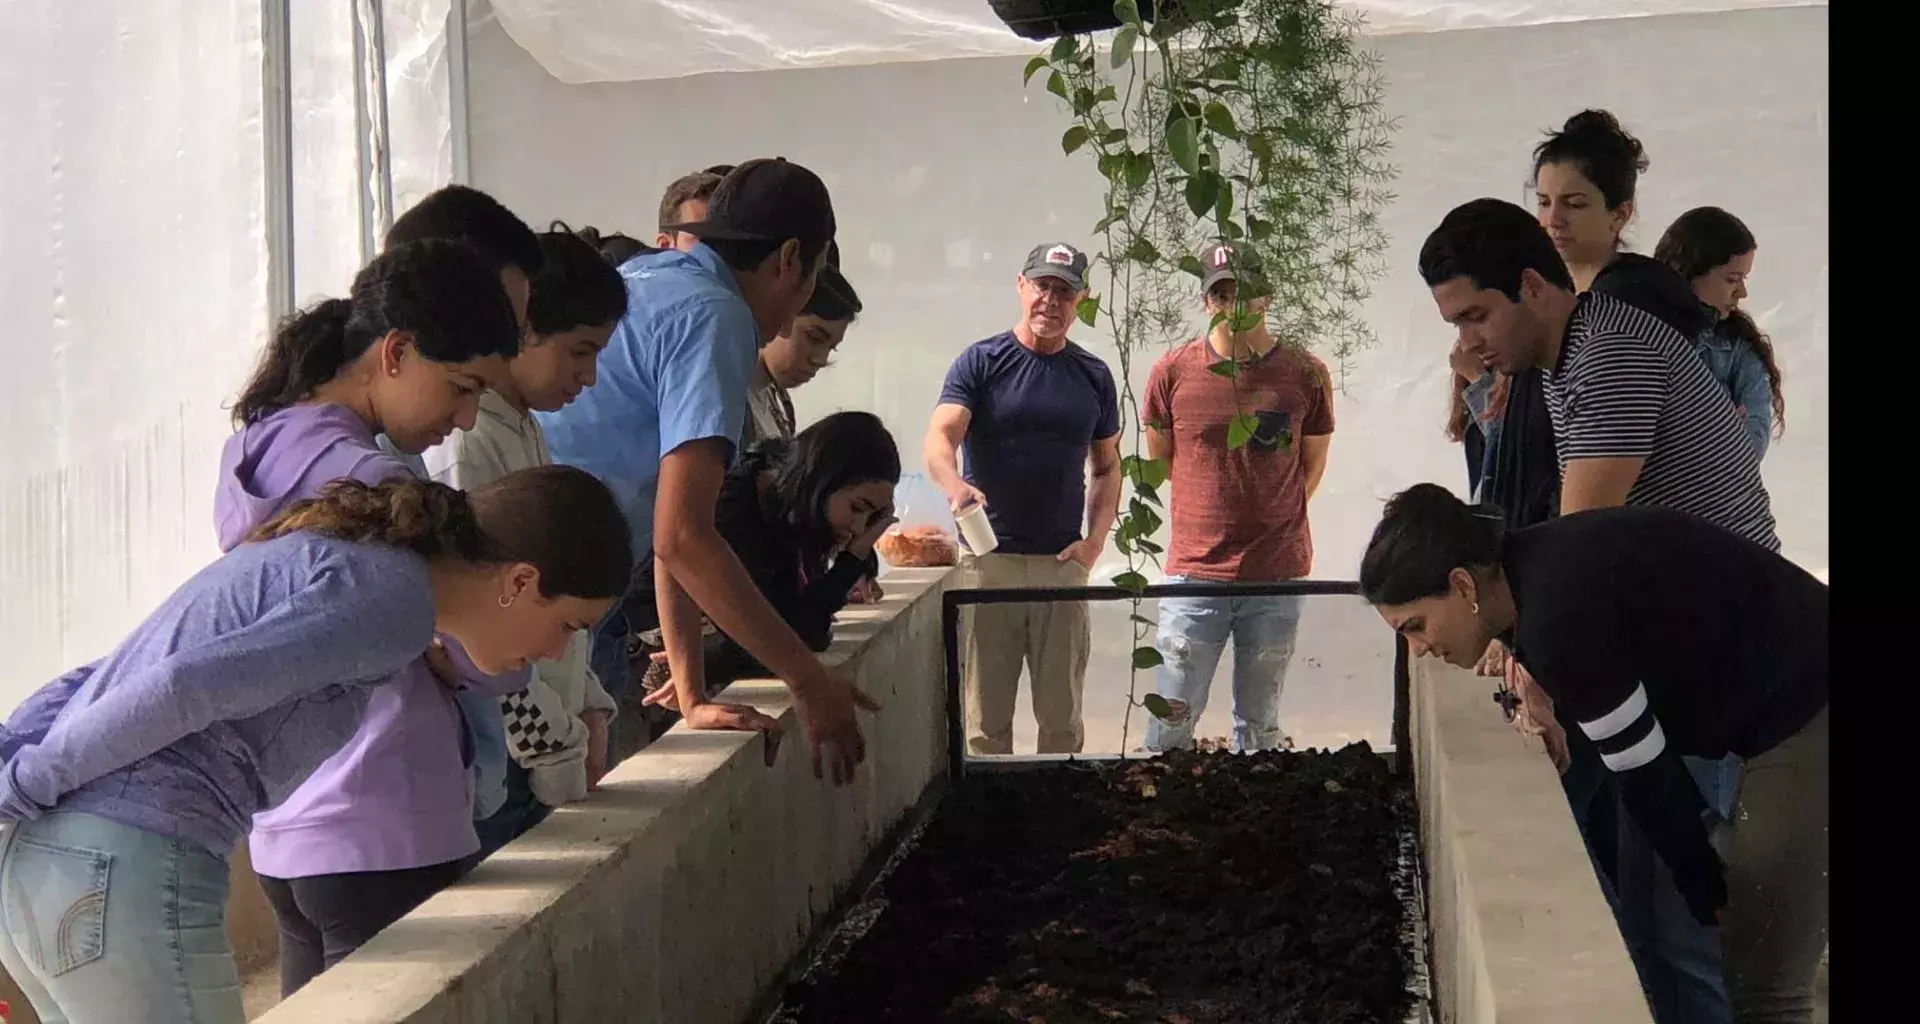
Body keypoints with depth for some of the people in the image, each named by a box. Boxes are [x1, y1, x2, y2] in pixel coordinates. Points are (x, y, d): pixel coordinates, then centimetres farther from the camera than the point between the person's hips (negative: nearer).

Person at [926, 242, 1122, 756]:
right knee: (986, 720, 3)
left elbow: (1107, 467, 16)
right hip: (988, 560, -2)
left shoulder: (1094, 376, 10)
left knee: (1062, 718, 8)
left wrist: (1095, 541, 1)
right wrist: (955, 484, -35)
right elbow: (940, 439, -13)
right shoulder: (981, 362, 0)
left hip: (1063, 565, 3)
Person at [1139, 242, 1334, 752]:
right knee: (1170, 724, 0)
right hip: (1195, 575, 0)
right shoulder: (1173, 371, -1)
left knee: (1261, 727, 12)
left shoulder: (1306, 374, -1)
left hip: (1278, 576, 1)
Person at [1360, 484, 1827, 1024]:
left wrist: (1711, 900, -4)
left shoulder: (1559, 617, -27)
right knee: (1751, 967, 15)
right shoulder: (1532, 570, 3)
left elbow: (1647, 776, -16)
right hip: (1785, 708, 10)